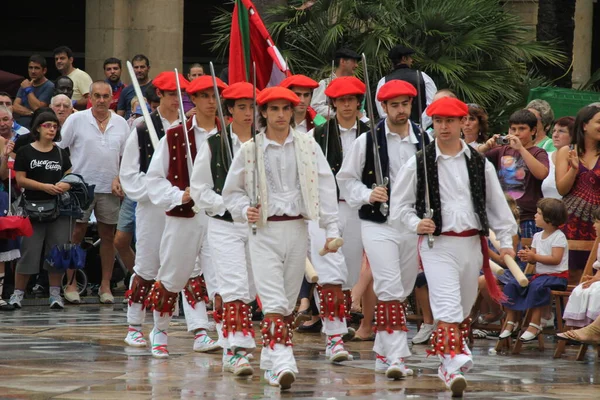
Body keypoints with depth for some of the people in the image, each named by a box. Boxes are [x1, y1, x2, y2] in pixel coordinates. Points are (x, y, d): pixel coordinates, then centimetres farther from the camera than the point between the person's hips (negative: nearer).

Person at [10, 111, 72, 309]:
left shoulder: (61, 153, 12)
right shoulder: (25, 152, 1)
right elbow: (21, 180, -4)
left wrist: (65, 185, -11)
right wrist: (44, 186, -15)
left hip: (59, 209, 3)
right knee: (29, 251, -4)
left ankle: (55, 293, 7)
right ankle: (18, 293, 3)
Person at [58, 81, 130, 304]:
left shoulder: (120, 124, 7)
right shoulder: (76, 120, -1)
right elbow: (59, 149, 1)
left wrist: (119, 179, -1)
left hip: (109, 188, 3)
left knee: (108, 236, 5)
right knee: (76, 234, -1)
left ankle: (106, 286, 11)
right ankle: (71, 284, 4)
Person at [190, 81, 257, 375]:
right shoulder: (214, 144, 0)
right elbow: (199, 188, 3)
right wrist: (227, 204, -10)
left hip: (259, 225, 3)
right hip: (224, 226, -2)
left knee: (249, 290, 8)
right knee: (235, 288, -13)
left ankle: (231, 349, 23)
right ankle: (238, 350, -16)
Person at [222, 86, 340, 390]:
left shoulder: (307, 146, 5)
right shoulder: (250, 149, 3)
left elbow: (325, 187, 4)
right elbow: (231, 191, 9)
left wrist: (331, 228, -3)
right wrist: (245, 210, -10)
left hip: (297, 228, 2)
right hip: (264, 230, -2)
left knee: (288, 303, 8)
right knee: (274, 303, -14)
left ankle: (271, 362, 21)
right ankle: (282, 363, -22)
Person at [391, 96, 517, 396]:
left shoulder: (480, 165, 8)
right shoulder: (419, 164, 0)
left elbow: (497, 204, 14)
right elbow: (400, 203, 6)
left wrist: (506, 241, 10)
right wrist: (416, 224, -12)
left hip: (472, 243, 4)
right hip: (437, 243, -4)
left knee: (464, 310, 13)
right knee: (448, 309, -17)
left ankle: (448, 363, 28)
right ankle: (454, 365, -24)